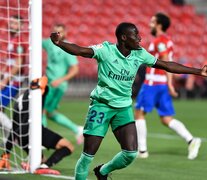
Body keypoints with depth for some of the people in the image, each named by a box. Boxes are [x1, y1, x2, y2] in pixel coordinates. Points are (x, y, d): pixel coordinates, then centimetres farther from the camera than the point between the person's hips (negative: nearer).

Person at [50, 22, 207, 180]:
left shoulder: (140, 54, 1)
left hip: (124, 107, 4)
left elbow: (167, 66, 10)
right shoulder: (106, 50, -13)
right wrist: (59, 43, -48)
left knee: (131, 153, -8)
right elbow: (80, 51, -28)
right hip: (101, 104, -4)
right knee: (88, 154, -7)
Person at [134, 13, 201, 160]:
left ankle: (142, 150, 3)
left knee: (139, 113, 3)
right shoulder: (167, 40, 18)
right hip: (163, 84, 9)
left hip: (153, 82, -9)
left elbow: (167, 63, -19)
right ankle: (191, 140, -12)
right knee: (166, 119, 5)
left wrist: (169, 84, -24)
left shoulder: (160, 41, -11)